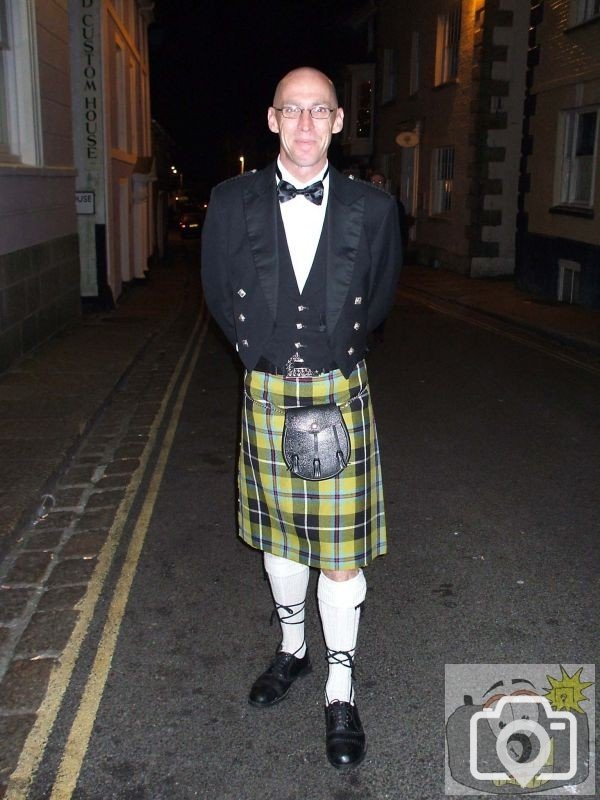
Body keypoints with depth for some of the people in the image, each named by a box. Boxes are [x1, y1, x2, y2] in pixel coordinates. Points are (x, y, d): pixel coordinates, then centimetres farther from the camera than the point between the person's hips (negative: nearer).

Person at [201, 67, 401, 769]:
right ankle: (292, 649, 41)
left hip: (340, 394, -1)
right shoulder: (233, 202, -2)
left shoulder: (372, 209, -4)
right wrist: (262, 353, 3)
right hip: (266, 393, 2)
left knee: (341, 550, 3)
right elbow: (219, 292, 8)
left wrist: (336, 353, 7)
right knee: (278, 534, 17)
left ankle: (339, 690, 22)